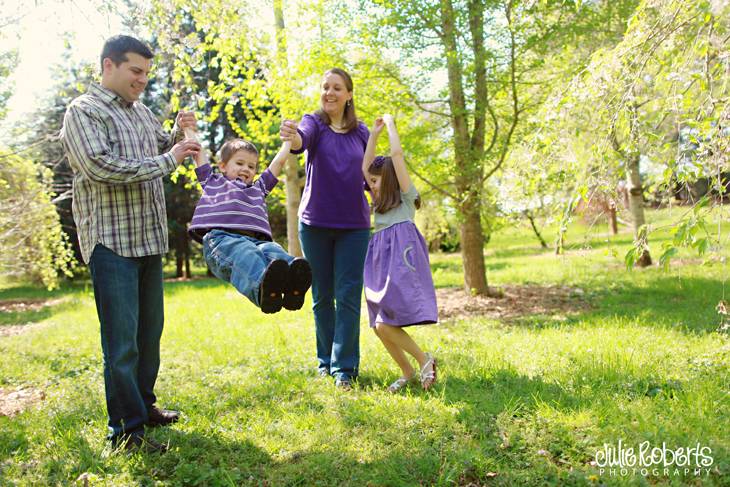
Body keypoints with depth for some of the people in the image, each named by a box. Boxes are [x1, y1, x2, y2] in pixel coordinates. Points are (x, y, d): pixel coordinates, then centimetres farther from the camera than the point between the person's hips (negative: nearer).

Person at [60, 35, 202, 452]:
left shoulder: (142, 111, 16)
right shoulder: (83, 111, -6)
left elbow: (162, 149, 30)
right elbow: (101, 167, -19)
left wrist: (179, 134, 7)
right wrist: (167, 160, -16)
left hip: (149, 239, 8)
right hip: (112, 241, -8)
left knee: (150, 331, 15)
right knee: (122, 340, -6)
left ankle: (144, 405, 28)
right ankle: (126, 429, 3)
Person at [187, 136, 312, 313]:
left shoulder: (258, 187, 41)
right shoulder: (213, 182, 34)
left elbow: (279, 161, 45)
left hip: (254, 240, 3)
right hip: (221, 238, -3)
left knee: (273, 250, -34)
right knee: (244, 254, -39)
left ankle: (292, 284, -66)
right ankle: (261, 285, -71)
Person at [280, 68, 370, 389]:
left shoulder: (361, 132, 6)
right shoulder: (314, 123, -2)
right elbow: (303, 137, -27)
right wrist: (293, 138, -49)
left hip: (354, 224, 1)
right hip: (316, 223, -1)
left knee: (348, 296, -2)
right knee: (322, 296, 9)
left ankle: (345, 366, 4)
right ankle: (325, 360, 24)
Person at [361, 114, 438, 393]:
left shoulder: (406, 195, 5)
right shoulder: (381, 202, 25)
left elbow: (396, 155, -4)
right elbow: (365, 166, 22)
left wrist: (390, 125, 7)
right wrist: (374, 134, 21)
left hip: (401, 260, -8)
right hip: (380, 264, 8)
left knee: (384, 324, -17)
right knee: (381, 326, 0)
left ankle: (425, 360, 0)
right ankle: (407, 373, 13)